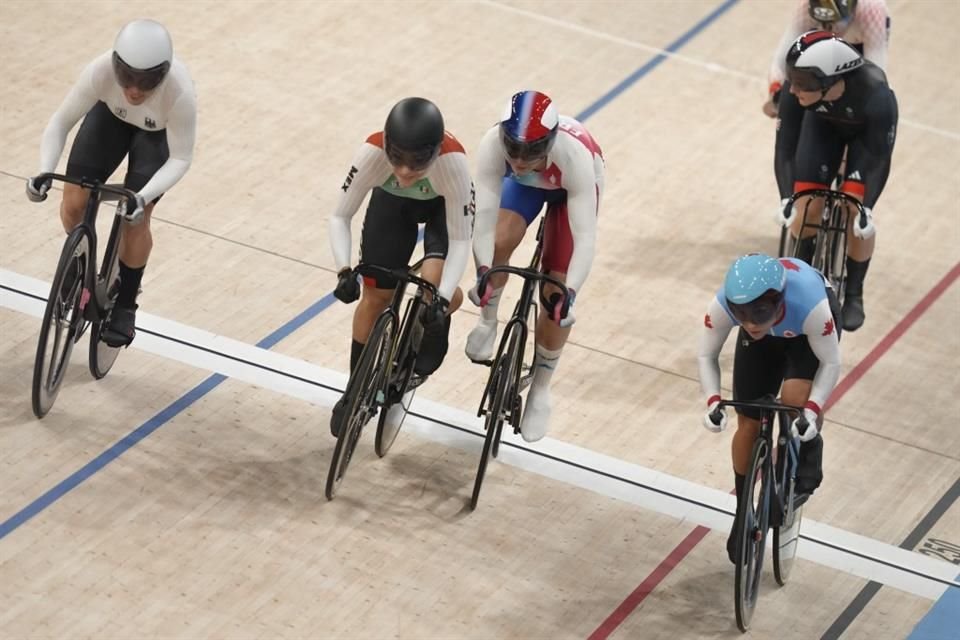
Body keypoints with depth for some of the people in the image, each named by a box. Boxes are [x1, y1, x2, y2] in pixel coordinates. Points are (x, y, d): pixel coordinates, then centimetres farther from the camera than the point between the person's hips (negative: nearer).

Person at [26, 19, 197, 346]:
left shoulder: (180, 93, -42)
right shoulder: (101, 71, -39)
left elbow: (180, 159, -28)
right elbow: (61, 122, -25)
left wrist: (144, 197, -43)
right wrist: (45, 171, -40)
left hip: (159, 132, -2)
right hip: (111, 115, 2)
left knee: (134, 219, -11)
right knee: (73, 205, -7)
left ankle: (124, 306, 14)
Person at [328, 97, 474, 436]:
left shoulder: (452, 160, -43)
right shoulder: (372, 152, -39)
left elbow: (460, 239, -34)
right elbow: (340, 217, -26)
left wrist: (443, 298, -45)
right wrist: (344, 271, -41)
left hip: (444, 205, -2)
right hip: (392, 201, 2)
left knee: (433, 283, -25)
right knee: (376, 295, 3)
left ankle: (431, 342, 11)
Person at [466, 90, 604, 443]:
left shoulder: (575, 156, -45)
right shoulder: (493, 144, -41)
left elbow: (585, 237, -44)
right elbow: (485, 213, -41)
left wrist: (569, 291, -54)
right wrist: (484, 270, -53)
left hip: (570, 188, -2)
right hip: (524, 185, 2)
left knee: (555, 297, -6)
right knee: (498, 242, -28)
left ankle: (540, 390, 15)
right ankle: (488, 320, 3)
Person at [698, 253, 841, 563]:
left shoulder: (810, 305, -44)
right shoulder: (722, 305, -38)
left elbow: (830, 362, -27)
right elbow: (707, 355, -19)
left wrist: (812, 411, -39)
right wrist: (713, 401, -35)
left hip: (806, 327, -3)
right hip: (762, 339, 3)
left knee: (795, 399, -29)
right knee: (748, 423, 3)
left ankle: (809, 449, 6)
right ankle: (743, 514, 24)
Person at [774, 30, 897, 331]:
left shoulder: (875, 94, -44)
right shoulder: (794, 91, -37)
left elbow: (879, 158, -32)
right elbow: (785, 149, -27)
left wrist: (865, 207, -35)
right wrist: (787, 199, -35)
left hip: (867, 130, -2)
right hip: (823, 123, 2)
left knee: (856, 216, -10)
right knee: (806, 207, -6)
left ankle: (853, 296, 12)